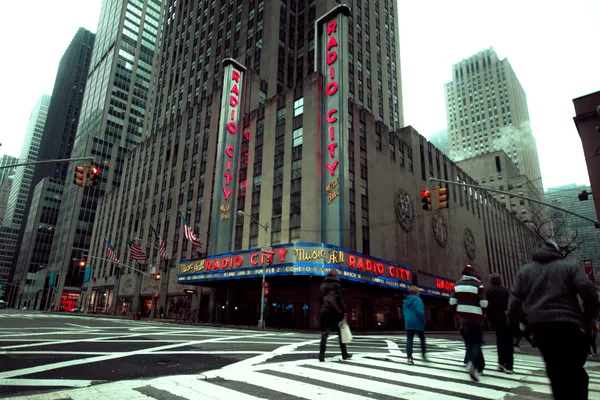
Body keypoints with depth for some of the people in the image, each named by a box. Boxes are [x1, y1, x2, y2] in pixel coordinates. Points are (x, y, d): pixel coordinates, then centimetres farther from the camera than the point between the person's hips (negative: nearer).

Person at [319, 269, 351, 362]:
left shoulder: (323, 285, 12)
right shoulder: (336, 284, -2)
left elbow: (321, 298, 12)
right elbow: (340, 299, -8)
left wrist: (323, 308, 15)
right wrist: (344, 312, -7)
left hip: (325, 311, 3)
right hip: (335, 311, -3)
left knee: (324, 333, 0)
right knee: (341, 332, 9)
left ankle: (321, 355, -10)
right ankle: (344, 354, 15)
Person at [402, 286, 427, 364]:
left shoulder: (405, 301, 11)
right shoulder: (417, 300, -10)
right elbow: (420, 312, -18)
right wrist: (423, 321, -6)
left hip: (408, 323, 5)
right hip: (418, 323, -4)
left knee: (409, 340, 0)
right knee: (422, 339, 16)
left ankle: (409, 357, -6)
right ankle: (423, 355, 20)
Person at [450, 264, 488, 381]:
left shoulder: (458, 285, 7)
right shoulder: (478, 285, -6)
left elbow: (452, 302, 5)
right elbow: (483, 304, -10)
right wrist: (483, 313, 8)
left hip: (462, 318, 4)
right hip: (476, 318, -4)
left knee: (469, 342, 15)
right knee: (477, 342, 1)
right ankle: (473, 364, -20)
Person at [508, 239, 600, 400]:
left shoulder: (525, 271, 16)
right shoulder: (570, 267, 9)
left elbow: (515, 299, 8)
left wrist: (513, 323, 14)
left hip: (539, 325, 3)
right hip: (568, 324, -2)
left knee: (555, 370, 16)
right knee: (574, 371, 1)